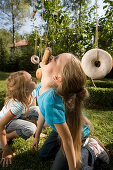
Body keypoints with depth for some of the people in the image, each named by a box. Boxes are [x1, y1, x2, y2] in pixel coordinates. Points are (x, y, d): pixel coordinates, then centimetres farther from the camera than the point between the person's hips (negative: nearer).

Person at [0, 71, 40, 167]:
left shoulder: (33, 92, -18)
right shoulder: (18, 105, -39)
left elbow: (34, 111, -1)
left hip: (17, 116, 7)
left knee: (38, 110, -16)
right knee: (31, 129, -29)